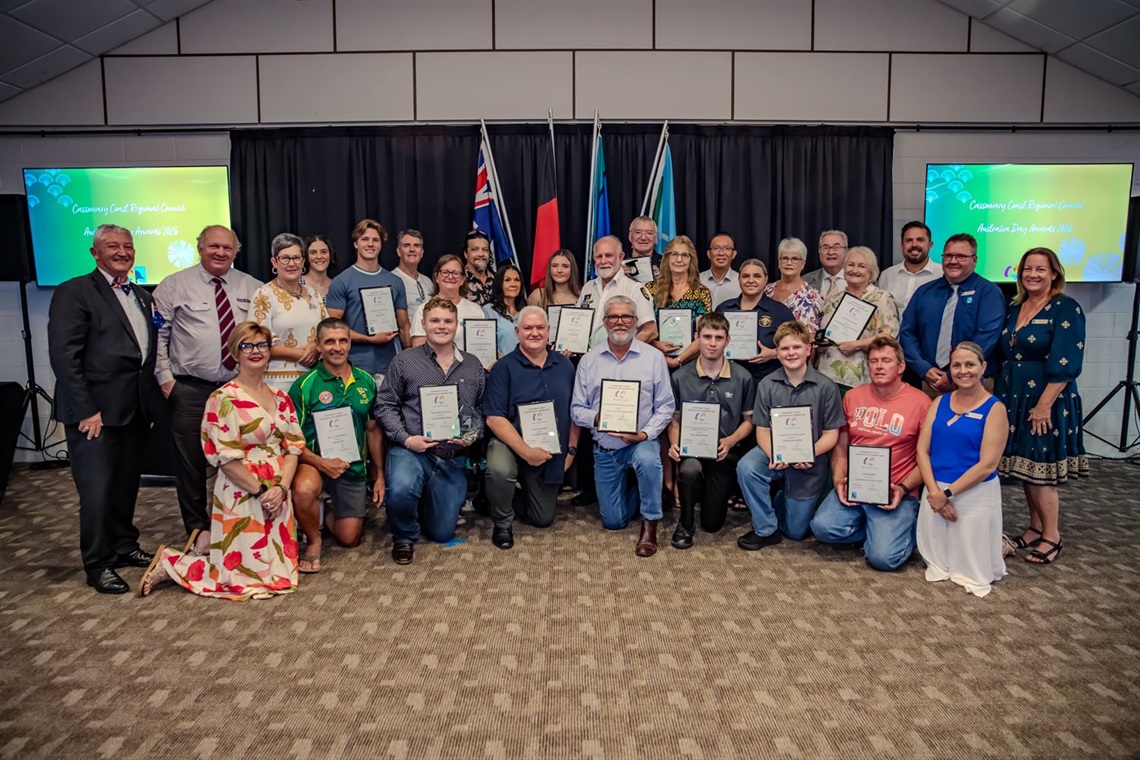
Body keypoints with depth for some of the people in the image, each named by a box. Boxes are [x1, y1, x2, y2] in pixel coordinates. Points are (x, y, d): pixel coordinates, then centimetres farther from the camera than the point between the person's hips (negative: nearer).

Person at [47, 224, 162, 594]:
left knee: (127, 484, 17)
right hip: (95, 411, -6)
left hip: (134, 410, 6)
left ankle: (124, 545, 33)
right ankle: (98, 564, 15)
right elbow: (64, 356, -14)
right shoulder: (74, 292, -7)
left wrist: (152, 401, 7)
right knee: (97, 490, 0)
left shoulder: (142, 297, 15)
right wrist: (86, 410, -17)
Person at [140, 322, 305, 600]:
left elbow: (293, 446, 6)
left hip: (277, 494, 7)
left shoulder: (281, 398, 10)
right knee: (248, 575, -4)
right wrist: (262, 491, -14)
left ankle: (207, 544, 33)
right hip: (242, 495, -7)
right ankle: (170, 562, 17)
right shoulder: (224, 399, -11)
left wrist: (281, 488, -9)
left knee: (280, 570, 14)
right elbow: (226, 458, -15)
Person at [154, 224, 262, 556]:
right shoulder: (175, 285, 0)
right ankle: (198, 529, 20)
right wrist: (165, 377, -5)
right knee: (191, 462, 5)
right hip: (190, 389, -2)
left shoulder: (250, 287, 8)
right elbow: (157, 335, 0)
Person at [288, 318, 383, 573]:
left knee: (350, 539, 7)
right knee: (304, 490, -38)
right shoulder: (305, 385, -11)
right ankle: (313, 541, -8)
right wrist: (323, 463, -24)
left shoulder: (366, 382, 2)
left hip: (354, 467, 4)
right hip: (315, 462, -3)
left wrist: (380, 475, 9)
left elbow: (373, 430, 9)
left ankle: (327, 513, 41)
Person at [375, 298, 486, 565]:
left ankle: (429, 504, 43)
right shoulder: (404, 361, 2)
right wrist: (406, 438, -12)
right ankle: (404, 537, -2)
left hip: (453, 458, 3)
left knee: (442, 533, 6)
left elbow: (482, 409, 13)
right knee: (401, 491, -37)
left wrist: (473, 434, -7)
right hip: (411, 451, -2)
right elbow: (385, 405, 1)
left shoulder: (473, 366, 11)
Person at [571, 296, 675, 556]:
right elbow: (577, 409, 2)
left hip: (641, 441, -2)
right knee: (613, 521, 4)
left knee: (648, 459, -39)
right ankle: (637, 494, 39)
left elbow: (665, 407, -4)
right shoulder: (589, 361, 2)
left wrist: (645, 434, -19)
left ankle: (650, 525, -16)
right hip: (605, 449, 2)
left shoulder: (653, 357, -2)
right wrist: (596, 418, -19)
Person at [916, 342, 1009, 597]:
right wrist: (934, 491, -13)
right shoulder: (939, 402, 7)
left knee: (972, 568, 4)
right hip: (935, 492, 4)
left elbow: (987, 465, -14)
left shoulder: (994, 408, -7)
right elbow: (922, 450, 1)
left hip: (975, 494, -4)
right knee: (936, 560, 8)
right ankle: (941, 567, 38)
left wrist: (948, 493, -16)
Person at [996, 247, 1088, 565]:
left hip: (1046, 401, -7)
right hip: (1015, 400, 7)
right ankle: (1035, 528, 25)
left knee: (1039, 470, -2)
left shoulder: (1066, 309, -10)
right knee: (1024, 467, 12)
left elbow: (1065, 365, -16)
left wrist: (1044, 404, -20)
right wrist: (999, 393, 11)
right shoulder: (1014, 308, 11)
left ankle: (1052, 537, 12)